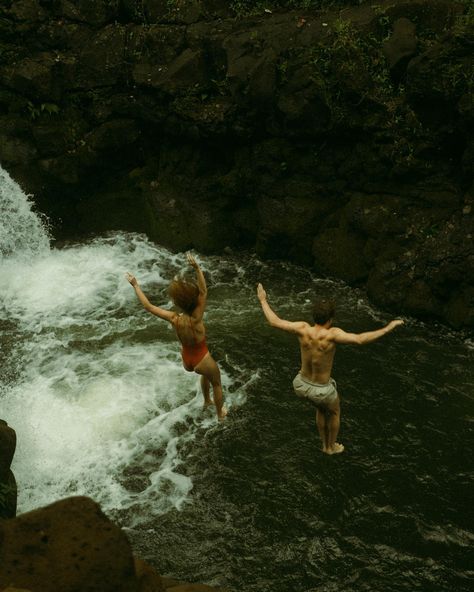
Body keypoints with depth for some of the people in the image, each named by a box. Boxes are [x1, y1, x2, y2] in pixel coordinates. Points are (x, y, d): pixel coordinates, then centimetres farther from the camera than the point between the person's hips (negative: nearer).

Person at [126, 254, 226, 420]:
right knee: (216, 383, 25)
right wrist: (197, 267, -41)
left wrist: (135, 285, -11)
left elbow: (148, 306, -17)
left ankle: (207, 401, 55)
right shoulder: (196, 319, -32)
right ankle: (220, 413, 45)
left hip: (186, 360, 5)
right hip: (202, 359, -4)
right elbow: (204, 291, -35)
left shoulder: (174, 319, -24)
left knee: (206, 373, 37)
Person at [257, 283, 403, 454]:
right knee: (335, 411, 32)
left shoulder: (303, 328, -23)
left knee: (322, 407, 37)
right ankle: (332, 446, 53)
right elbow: (359, 340, -45)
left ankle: (325, 444, 53)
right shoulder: (332, 334, -34)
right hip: (322, 390, -5)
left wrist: (263, 300, -2)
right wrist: (387, 328, -36)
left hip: (301, 384, 5)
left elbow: (274, 321, -15)